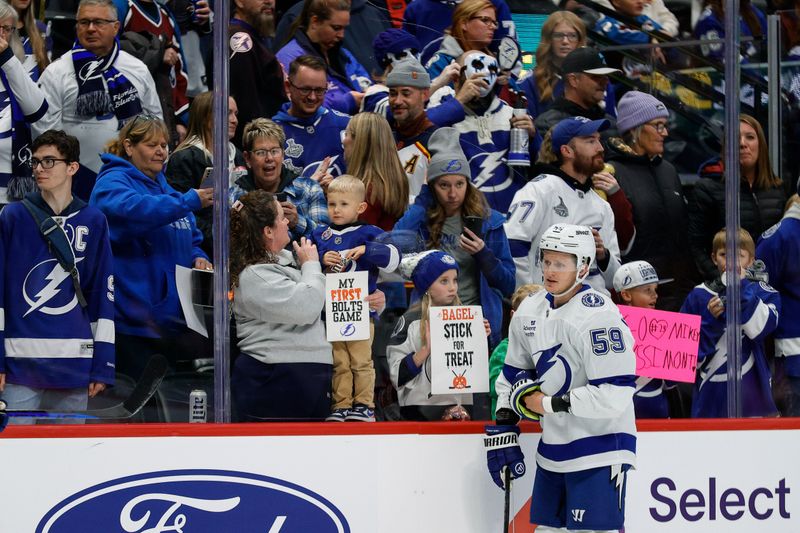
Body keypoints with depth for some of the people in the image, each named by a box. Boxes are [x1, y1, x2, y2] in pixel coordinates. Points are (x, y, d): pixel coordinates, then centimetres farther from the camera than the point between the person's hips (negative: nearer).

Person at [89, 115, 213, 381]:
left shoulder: (163, 186, 19)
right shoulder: (112, 182, -7)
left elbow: (190, 239, 26)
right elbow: (134, 210, -30)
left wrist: (197, 257, 3)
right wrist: (189, 201, -34)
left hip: (172, 316, 8)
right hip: (132, 317, -8)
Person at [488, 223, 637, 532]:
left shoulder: (598, 317, -20)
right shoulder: (529, 312, 6)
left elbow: (614, 395, -25)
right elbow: (513, 375, 19)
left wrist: (551, 403, -19)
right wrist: (503, 430, 11)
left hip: (599, 449, -8)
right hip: (553, 448, 8)